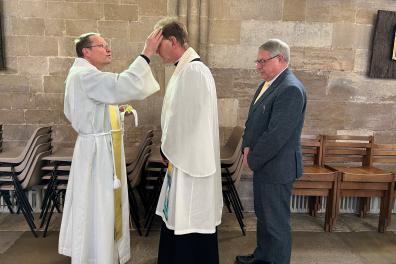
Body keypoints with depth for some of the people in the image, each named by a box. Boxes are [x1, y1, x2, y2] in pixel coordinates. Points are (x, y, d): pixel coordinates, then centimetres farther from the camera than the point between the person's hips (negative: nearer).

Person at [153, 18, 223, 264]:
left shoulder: (193, 71, -19)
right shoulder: (187, 68, 12)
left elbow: (183, 117, -20)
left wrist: (167, 149, -7)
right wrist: (169, 148, 12)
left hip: (190, 158, -10)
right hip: (184, 154, 10)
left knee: (190, 220, 5)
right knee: (179, 215, 21)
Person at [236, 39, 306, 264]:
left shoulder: (290, 89, -21)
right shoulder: (267, 84, 9)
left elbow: (276, 135, -25)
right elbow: (253, 119, 14)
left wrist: (252, 159, -13)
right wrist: (247, 147, -1)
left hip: (277, 167, -9)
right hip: (262, 164, 9)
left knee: (277, 222, 7)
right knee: (263, 216, 23)